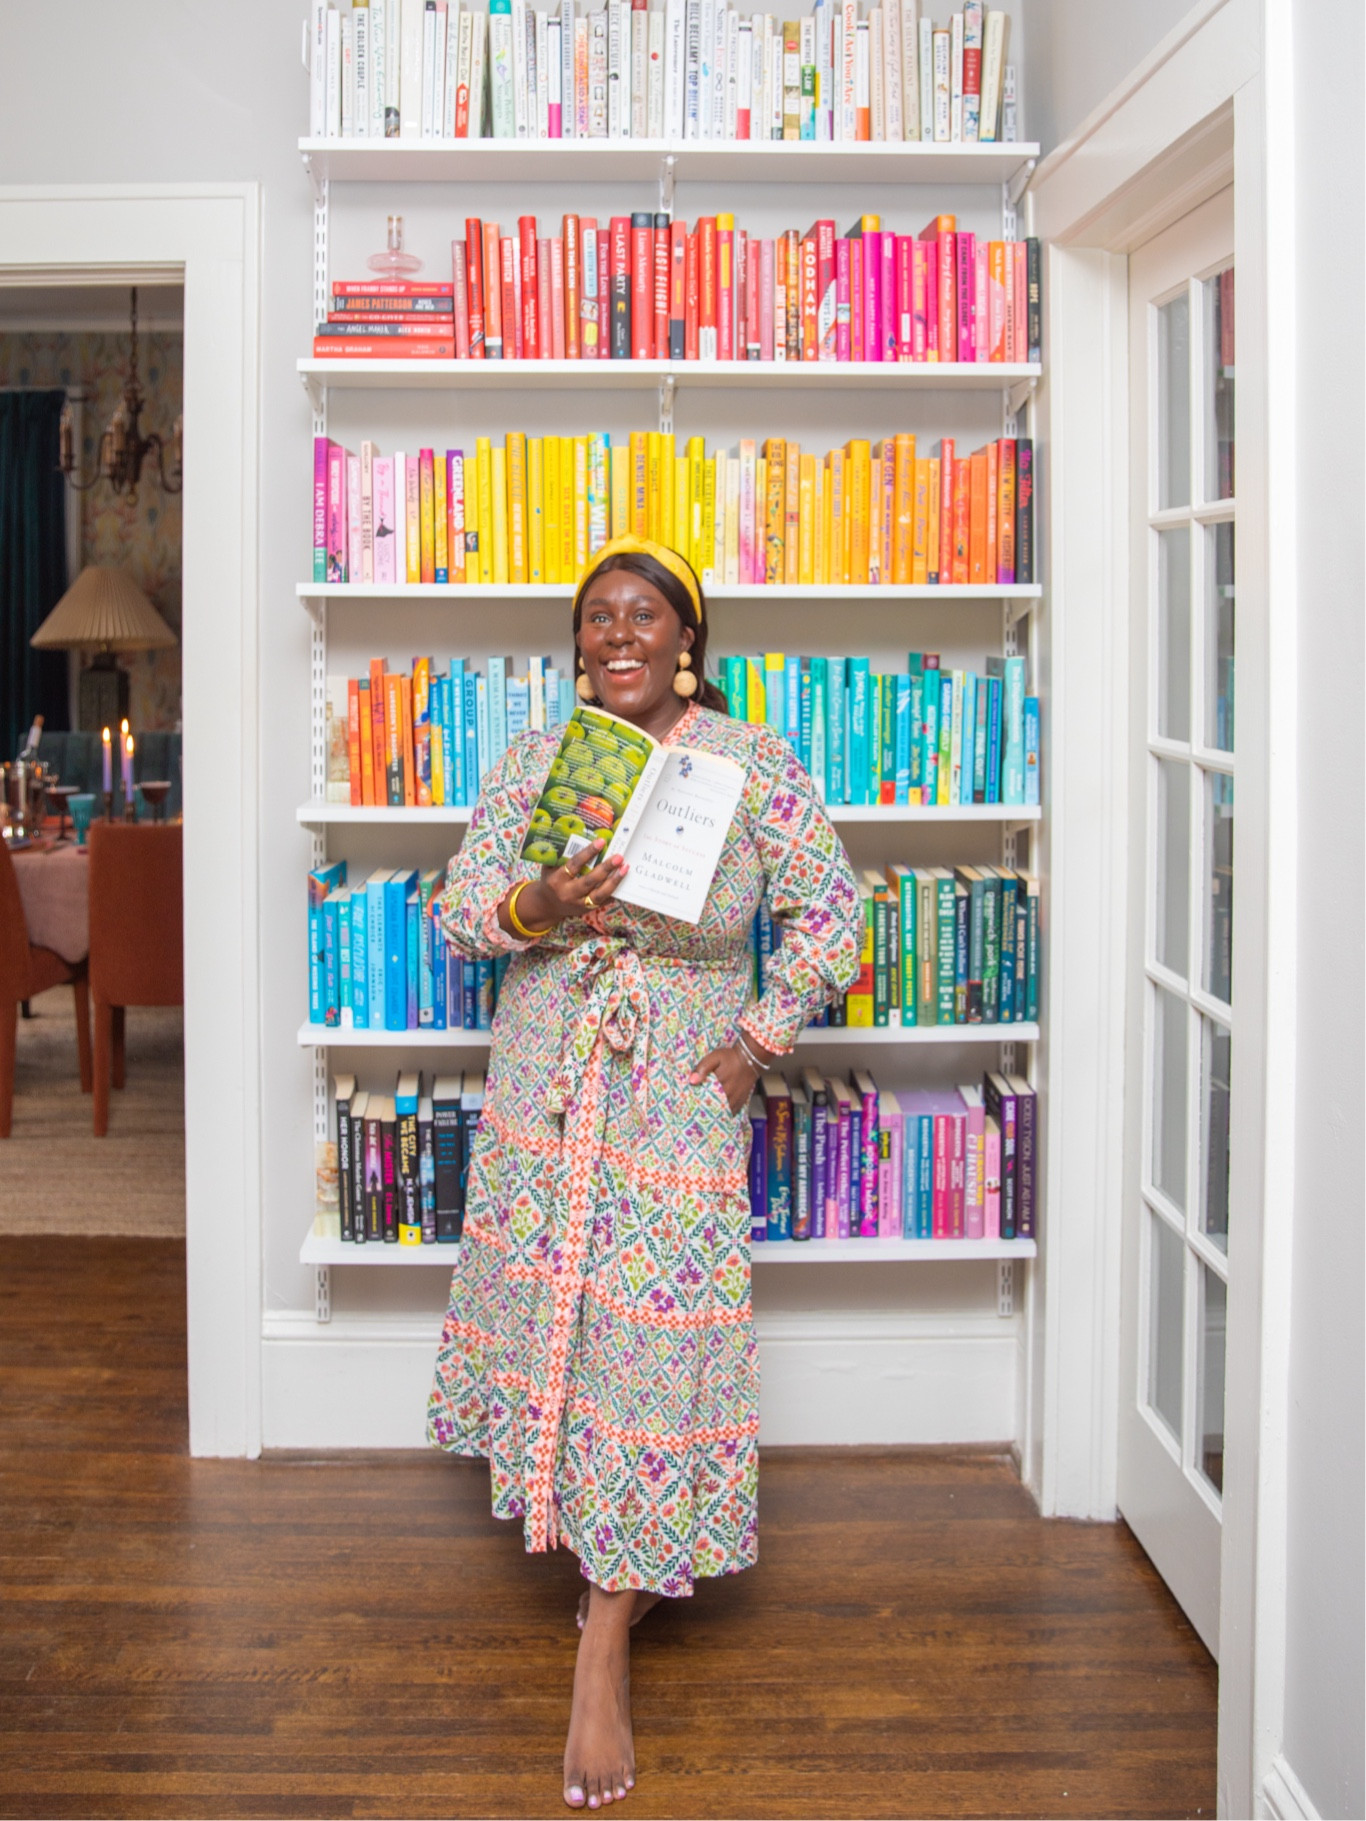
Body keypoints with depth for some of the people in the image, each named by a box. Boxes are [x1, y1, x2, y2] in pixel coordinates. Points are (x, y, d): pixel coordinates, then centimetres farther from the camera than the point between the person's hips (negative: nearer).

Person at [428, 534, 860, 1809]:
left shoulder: (754, 764, -3)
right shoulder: (532, 761, 5)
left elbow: (829, 913, 2)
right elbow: (458, 909, 2)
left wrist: (758, 1043, -6)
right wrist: (538, 906, -20)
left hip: (683, 1087, -3)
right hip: (543, 1086, 3)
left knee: (649, 1333, -7)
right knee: (549, 1313, 9)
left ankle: (604, 1654, -1)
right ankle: (596, 1552, 35)